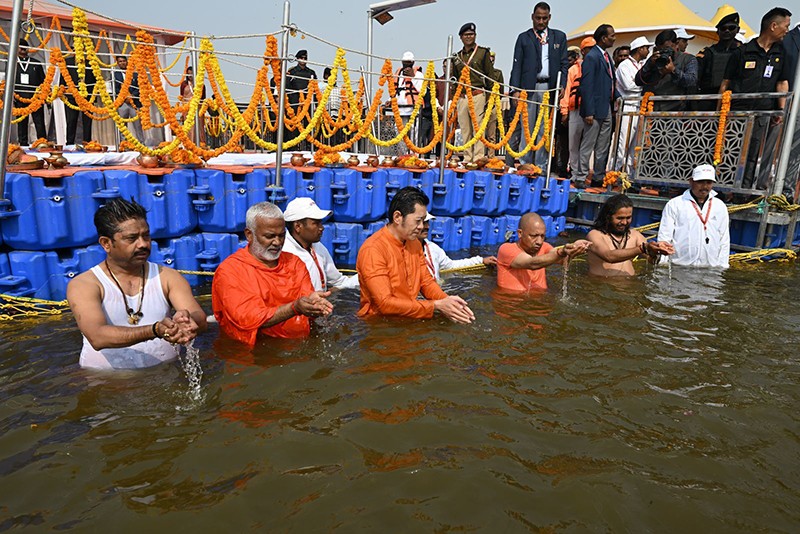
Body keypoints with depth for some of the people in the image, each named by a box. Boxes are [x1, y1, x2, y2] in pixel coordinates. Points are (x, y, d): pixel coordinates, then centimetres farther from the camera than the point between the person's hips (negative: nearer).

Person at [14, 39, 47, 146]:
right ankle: (23, 144, 5)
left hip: (36, 97, -1)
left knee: (39, 121, -5)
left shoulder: (36, 63, 14)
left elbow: (43, 80, 10)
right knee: (22, 122, 3)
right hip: (20, 97, 1)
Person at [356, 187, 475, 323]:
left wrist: (446, 300, -13)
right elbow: (385, 303, -24)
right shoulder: (373, 250, -21)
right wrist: (436, 305, -23)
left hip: (409, 317, 7)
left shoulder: (414, 243, 5)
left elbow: (427, 282, 8)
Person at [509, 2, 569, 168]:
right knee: (527, 128, -2)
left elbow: (564, 63, 11)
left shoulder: (559, 36, 15)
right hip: (529, 88, -1)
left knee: (545, 129, 0)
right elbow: (517, 65, 5)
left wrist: (561, 86, -3)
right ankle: (525, 164, 1)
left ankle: (541, 167, 3)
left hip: (549, 88, 1)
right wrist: (515, 90, -7)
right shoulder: (523, 37, 11)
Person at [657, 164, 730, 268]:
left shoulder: (720, 207, 15)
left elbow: (724, 240, 17)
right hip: (679, 268, -3)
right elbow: (664, 237, 1)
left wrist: (722, 268, 10)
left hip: (711, 268, 3)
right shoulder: (674, 204, 4)